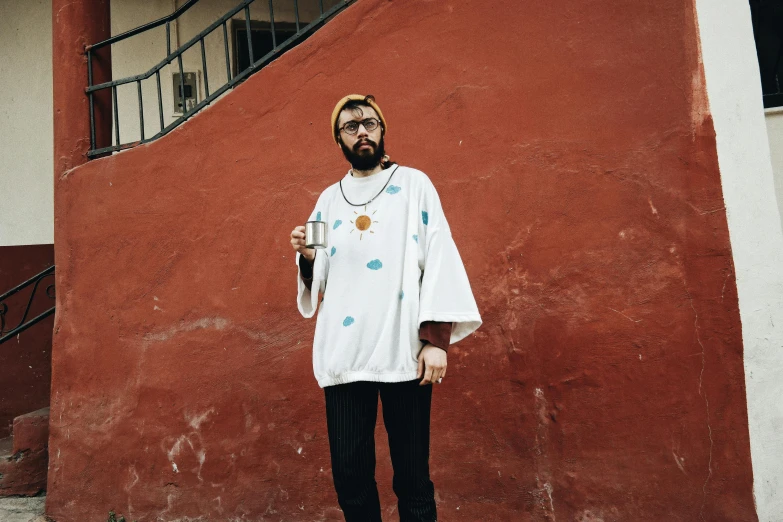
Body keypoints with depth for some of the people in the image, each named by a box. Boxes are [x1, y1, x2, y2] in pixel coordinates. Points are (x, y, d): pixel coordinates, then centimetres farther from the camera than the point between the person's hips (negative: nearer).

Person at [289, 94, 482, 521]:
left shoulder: (413, 184, 6)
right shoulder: (329, 199, 16)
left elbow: (440, 259, -4)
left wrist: (436, 337, -13)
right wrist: (307, 257, -4)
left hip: (404, 350, -3)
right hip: (343, 353, 3)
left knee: (411, 474, 6)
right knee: (349, 474, 8)